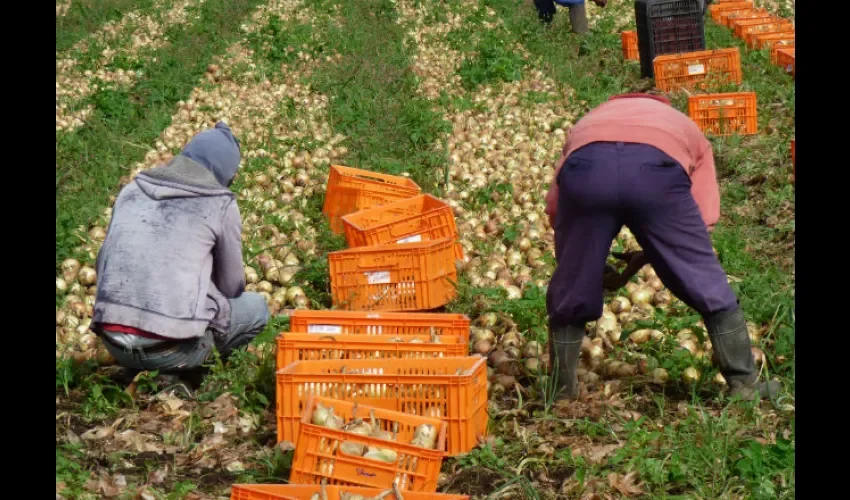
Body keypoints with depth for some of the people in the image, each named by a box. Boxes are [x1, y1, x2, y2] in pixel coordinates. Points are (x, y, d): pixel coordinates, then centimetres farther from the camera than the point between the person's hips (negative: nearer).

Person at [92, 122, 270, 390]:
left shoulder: (131, 191, 14)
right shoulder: (221, 204, 1)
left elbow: (103, 263, 20)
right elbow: (232, 286, 10)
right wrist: (209, 300, 31)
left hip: (113, 343, 5)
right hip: (170, 348, -5)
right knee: (256, 306, 19)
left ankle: (145, 373, 14)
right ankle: (178, 372, 5)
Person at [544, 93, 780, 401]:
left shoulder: (588, 122, 43)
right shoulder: (688, 132, 41)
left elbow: (554, 207, 25)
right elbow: (704, 219, 22)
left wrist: (593, 264, 36)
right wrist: (642, 260, 32)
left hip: (585, 165, 1)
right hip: (656, 167, -1)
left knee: (569, 293, 21)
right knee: (709, 287, 19)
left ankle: (562, 392, 30)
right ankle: (744, 385, 27)